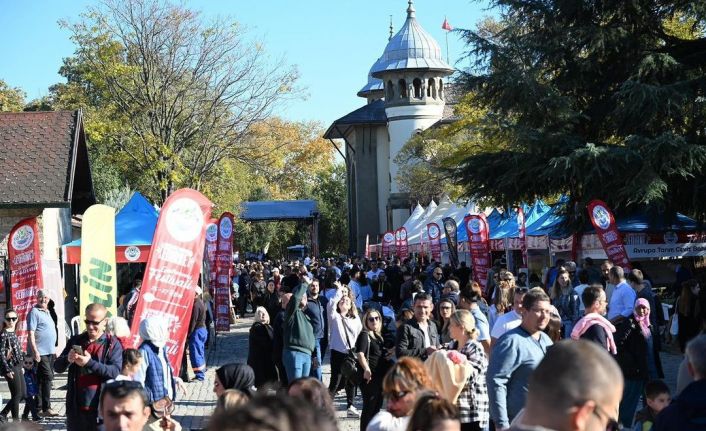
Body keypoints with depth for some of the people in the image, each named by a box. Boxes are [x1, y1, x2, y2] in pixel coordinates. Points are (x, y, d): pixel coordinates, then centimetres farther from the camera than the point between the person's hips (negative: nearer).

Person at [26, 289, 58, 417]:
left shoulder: (47, 313, 18)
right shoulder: (34, 312, -9)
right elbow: (31, 333, -16)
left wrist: (54, 349, 23)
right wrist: (35, 351, -22)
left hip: (50, 351, 9)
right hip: (40, 352, -9)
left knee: (43, 379, 11)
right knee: (47, 377, -13)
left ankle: (39, 407, 17)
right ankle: (46, 408, -12)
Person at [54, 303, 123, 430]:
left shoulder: (113, 344, -1)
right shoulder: (76, 341, 10)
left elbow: (116, 372, -14)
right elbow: (57, 367, 7)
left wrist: (90, 363, -25)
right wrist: (68, 359, -16)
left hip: (101, 407, -3)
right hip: (76, 406, 3)